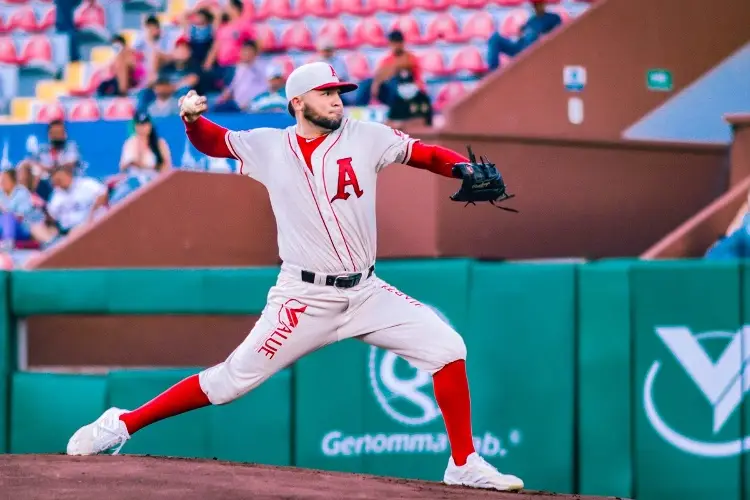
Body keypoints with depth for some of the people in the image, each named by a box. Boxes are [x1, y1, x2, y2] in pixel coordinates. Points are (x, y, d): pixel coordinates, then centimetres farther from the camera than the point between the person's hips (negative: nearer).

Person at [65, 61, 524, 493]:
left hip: (366, 292, 3)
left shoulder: (366, 137, 1)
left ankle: (464, 464, 5)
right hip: (304, 298, -2)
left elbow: (427, 155, 1)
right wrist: (192, 117, -13)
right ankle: (122, 425, 6)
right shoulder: (268, 146, 1)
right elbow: (210, 142, 10)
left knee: (446, 348, -8)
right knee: (232, 380, -6)